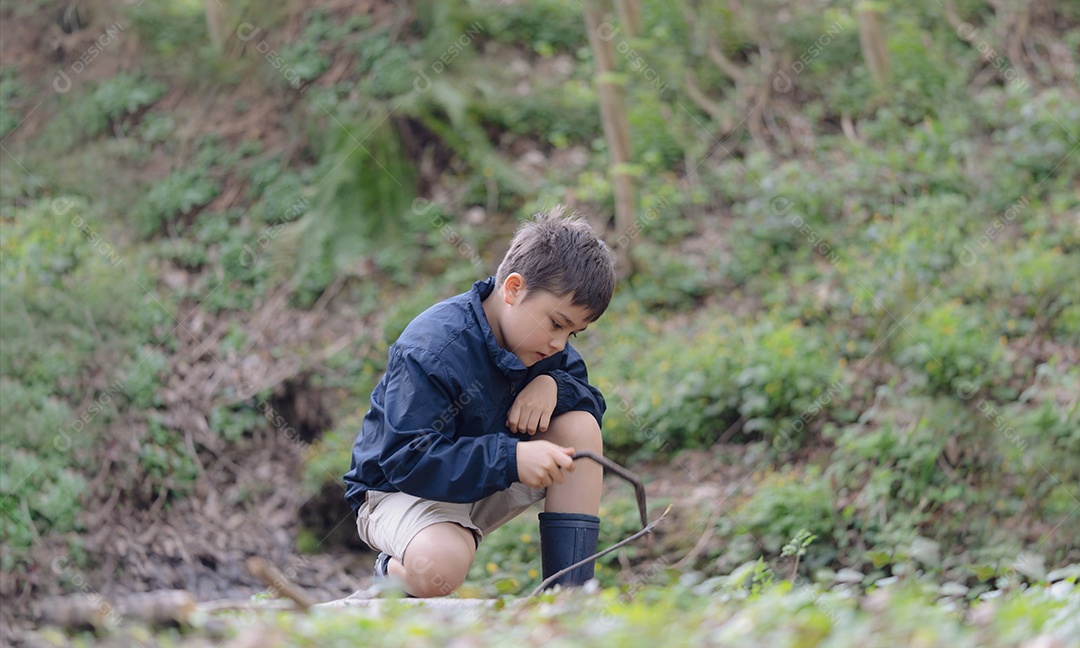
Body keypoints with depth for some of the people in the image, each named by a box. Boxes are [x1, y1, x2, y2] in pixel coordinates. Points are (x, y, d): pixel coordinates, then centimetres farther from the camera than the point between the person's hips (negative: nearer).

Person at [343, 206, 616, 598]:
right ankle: (394, 574, -1)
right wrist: (511, 458, -39)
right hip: (400, 490, -8)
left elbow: (593, 402, 3)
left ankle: (570, 593, -14)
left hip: (489, 486, 8)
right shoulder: (430, 351, -27)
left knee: (580, 425, -14)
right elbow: (408, 460, -31)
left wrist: (554, 385, -21)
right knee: (439, 569, -41)